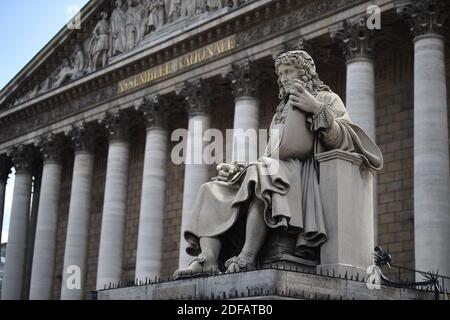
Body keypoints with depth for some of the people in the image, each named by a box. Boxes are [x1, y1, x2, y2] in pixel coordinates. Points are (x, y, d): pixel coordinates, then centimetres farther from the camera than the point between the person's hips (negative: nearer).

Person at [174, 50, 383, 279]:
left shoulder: (327, 99, 14)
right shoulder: (281, 112, 34)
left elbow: (342, 141, -2)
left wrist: (318, 109, -13)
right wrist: (236, 168, 11)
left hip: (305, 171, -7)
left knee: (262, 174, -39)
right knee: (212, 191, -12)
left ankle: (246, 258, -45)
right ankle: (207, 259, -31)